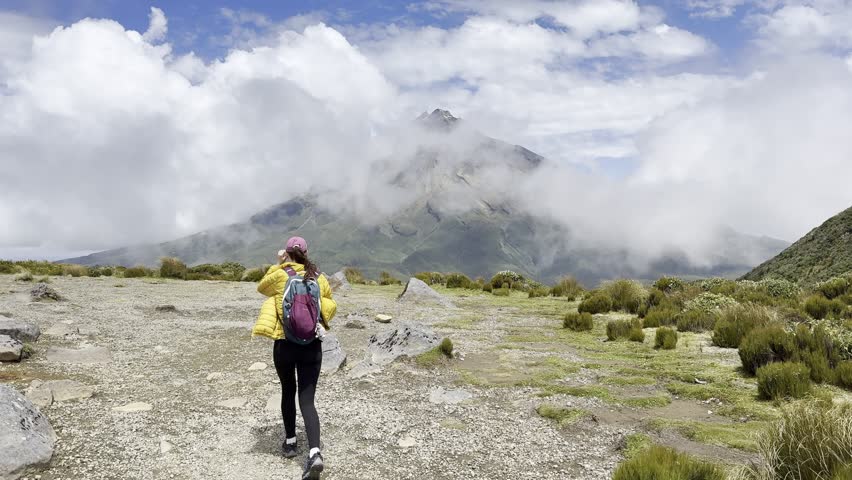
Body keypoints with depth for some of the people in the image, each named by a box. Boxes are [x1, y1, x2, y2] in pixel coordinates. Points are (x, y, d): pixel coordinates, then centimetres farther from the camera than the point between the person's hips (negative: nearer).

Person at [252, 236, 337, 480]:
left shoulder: (279, 275, -5)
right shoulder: (319, 277, 2)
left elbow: (262, 287, 16)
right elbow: (330, 308, 11)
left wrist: (277, 265, 14)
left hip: (285, 344, -1)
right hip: (312, 345, 1)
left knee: (288, 392, 22)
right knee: (307, 400, 1)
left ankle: (290, 442, 32)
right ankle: (314, 453, -15)